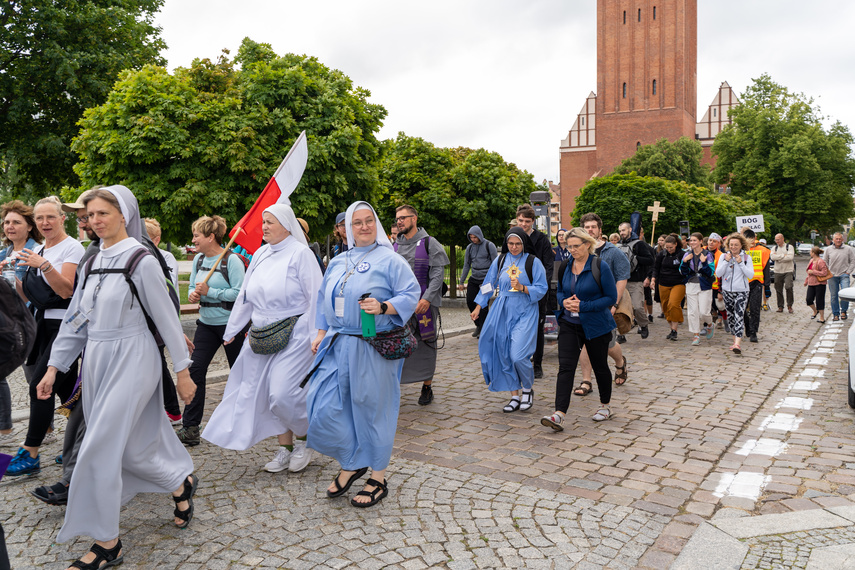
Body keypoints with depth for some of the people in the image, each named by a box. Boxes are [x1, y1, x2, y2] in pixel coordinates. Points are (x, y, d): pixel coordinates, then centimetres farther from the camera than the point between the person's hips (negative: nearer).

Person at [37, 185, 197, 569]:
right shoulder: (92, 264, 10)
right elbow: (76, 319, 14)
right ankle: (181, 483, 38)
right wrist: (54, 367, 10)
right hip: (96, 361, 7)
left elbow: (166, 317, -9)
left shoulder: (141, 260, -10)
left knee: (101, 447, -8)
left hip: (132, 360, -7)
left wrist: (182, 371, -7)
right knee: (133, 444, 12)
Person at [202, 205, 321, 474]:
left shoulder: (300, 253, -7)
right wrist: (232, 330, 20)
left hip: (293, 335, -7)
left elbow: (315, 297, -10)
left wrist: (315, 336, -14)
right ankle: (285, 447, 23)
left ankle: (305, 439, 13)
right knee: (267, 393, 8)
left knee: (282, 392, -13)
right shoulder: (260, 255, 13)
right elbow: (245, 296, 19)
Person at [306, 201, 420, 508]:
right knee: (326, 407, 2)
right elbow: (324, 300, 21)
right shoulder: (337, 262, 15)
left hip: (373, 349, -6)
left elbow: (411, 294, -9)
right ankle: (351, 464, 25)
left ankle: (378, 479, 20)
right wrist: (321, 334, 12)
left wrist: (383, 307, -23)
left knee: (372, 410, 3)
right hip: (338, 347, 6)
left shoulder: (390, 260, -4)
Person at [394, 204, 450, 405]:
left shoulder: (429, 243, 0)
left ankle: (427, 387, 17)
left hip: (424, 304, -3)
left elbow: (437, 274, -7)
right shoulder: (395, 246, 14)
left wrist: (427, 298, -18)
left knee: (425, 346, 5)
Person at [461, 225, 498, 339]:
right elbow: (466, 265, 17)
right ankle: (478, 325, 18)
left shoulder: (489, 245, -5)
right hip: (474, 279, 5)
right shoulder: (470, 247, 9)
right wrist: (462, 281, 16)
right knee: (470, 301, -3)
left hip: (486, 279, -5)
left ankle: (483, 329, 6)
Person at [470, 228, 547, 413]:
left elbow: (542, 289, -2)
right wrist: (478, 307, 11)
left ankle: (528, 389, 12)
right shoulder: (500, 261, 10)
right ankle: (515, 396, 16)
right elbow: (488, 284, 15)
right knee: (504, 355, 3)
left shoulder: (533, 262, -1)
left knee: (518, 355, -15)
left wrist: (522, 288, -18)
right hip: (502, 312, 4)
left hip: (524, 313, -4)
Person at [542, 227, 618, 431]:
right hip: (569, 324, 4)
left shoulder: (600, 266, -12)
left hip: (595, 325, -4)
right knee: (565, 366, -8)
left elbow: (611, 297, -12)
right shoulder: (566, 266, 4)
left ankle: (605, 406, 35)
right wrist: (564, 301, -7)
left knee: (600, 366, 12)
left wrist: (583, 306, -20)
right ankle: (559, 414, -15)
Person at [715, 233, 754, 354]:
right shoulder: (723, 256, 4)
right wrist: (726, 261, -12)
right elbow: (718, 274, -3)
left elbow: (751, 275, -8)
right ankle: (735, 339, 27)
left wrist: (740, 263, -15)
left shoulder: (747, 258, -1)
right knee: (730, 316, 11)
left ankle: (737, 344, -24)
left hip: (742, 291, -3)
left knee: (739, 316, -15)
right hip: (727, 290, 3)